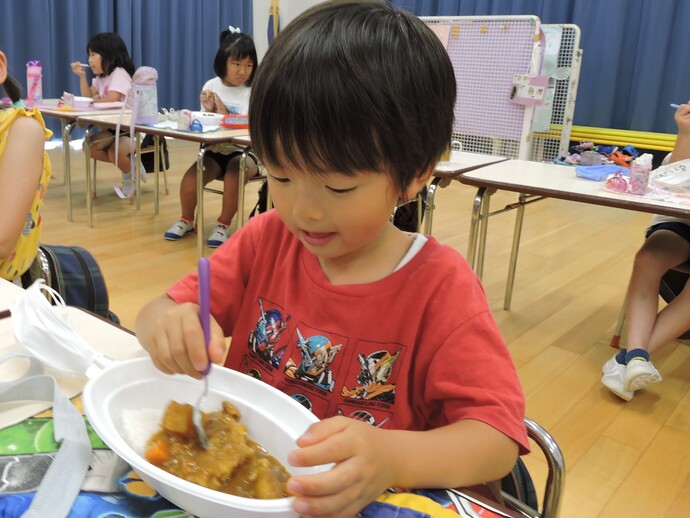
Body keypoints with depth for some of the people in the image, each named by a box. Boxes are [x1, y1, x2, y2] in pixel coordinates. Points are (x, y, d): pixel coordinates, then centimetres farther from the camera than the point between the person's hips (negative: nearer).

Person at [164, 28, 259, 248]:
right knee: (191, 175, -19)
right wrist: (209, 111, -12)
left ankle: (223, 224, -12)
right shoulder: (211, 86, 2)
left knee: (233, 173, -34)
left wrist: (223, 112, -19)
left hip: (245, 151, -3)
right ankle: (186, 219, 10)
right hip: (217, 150, 3)